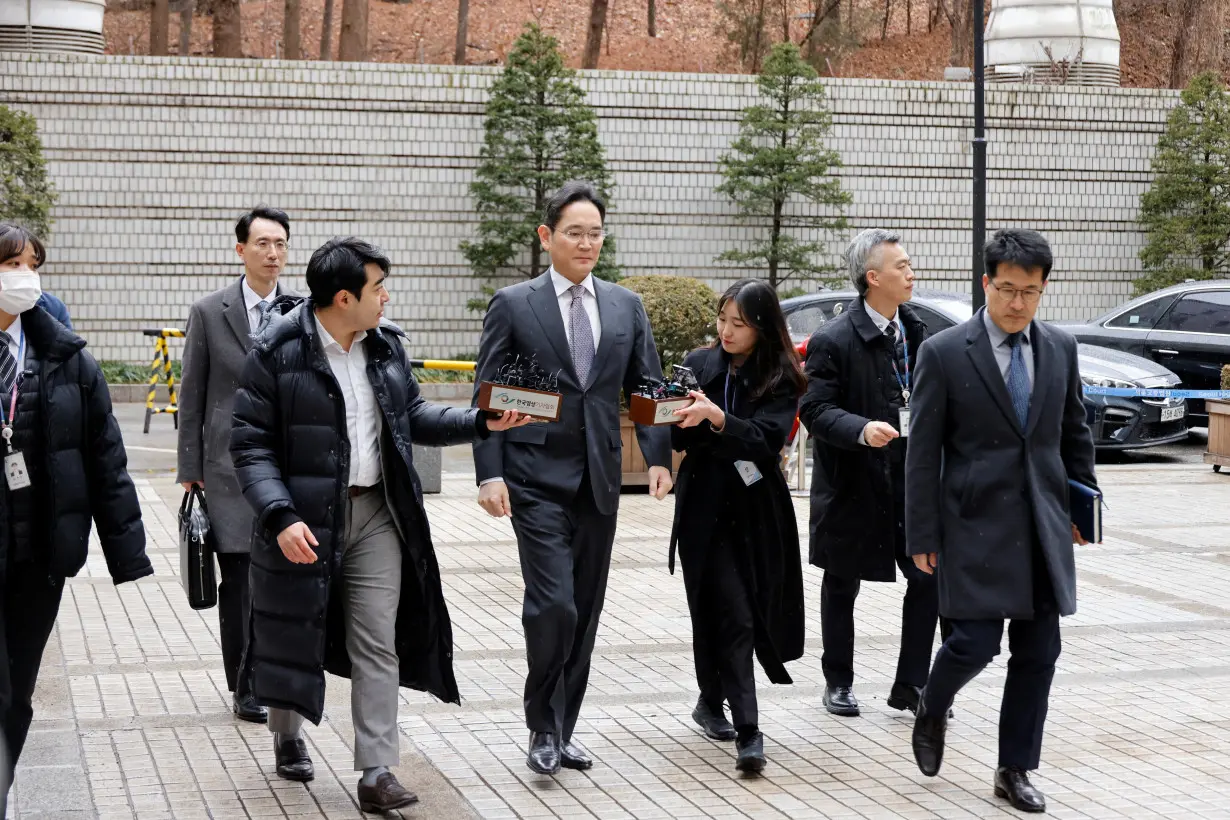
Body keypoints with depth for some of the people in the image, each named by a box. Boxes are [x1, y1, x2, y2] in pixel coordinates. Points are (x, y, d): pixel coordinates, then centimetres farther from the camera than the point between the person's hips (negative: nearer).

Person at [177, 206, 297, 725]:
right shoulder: (209, 313, 2)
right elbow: (191, 398, 4)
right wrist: (190, 471, 1)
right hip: (230, 466, -1)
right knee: (238, 581, 0)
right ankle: (245, 688, 9)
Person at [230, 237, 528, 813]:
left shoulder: (385, 344, 5)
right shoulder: (278, 352, -13)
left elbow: (413, 415, 17)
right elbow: (250, 445, -13)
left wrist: (480, 423, 3)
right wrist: (282, 517, -23)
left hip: (376, 513, 4)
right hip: (305, 519, -4)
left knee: (377, 644, -1)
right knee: (295, 637, 11)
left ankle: (376, 772, 0)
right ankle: (287, 737, 37)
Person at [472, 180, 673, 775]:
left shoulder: (626, 307, 10)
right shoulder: (513, 305, 0)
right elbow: (487, 398, -2)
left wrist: (658, 457, -4)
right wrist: (490, 475, -12)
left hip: (599, 481, 4)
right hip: (537, 480, -4)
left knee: (585, 613, 8)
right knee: (553, 605, -13)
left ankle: (563, 729, 20)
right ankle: (543, 729, 5)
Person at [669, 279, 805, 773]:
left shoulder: (780, 379, -4)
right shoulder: (698, 365, 2)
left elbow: (767, 440, -18)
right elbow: (679, 437, 3)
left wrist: (717, 418, -32)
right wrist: (683, 421, -19)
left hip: (755, 512, 0)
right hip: (705, 506, 0)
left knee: (731, 614, 10)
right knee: (733, 615, -8)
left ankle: (713, 701, 35)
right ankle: (747, 730, -8)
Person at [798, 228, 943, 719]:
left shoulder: (916, 331, 5)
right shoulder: (833, 340, -14)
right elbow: (815, 408, -18)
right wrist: (861, 430, -33)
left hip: (911, 478, 5)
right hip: (854, 482, -5)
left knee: (928, 578, 0)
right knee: (841, 587, 10)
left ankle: (910, 685, 12)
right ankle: (838, 683, 26)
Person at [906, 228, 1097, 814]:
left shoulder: (1061, 348, 6)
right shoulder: (944, 354, -7)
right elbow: (922, 452, -6)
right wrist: (922, 537, -7)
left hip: (1043, 526, 4)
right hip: (976, 523, -4)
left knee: (1038, 653, 5)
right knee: (975, 642, -9)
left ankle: (1015, 770, 18)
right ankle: (932, 713, 23)